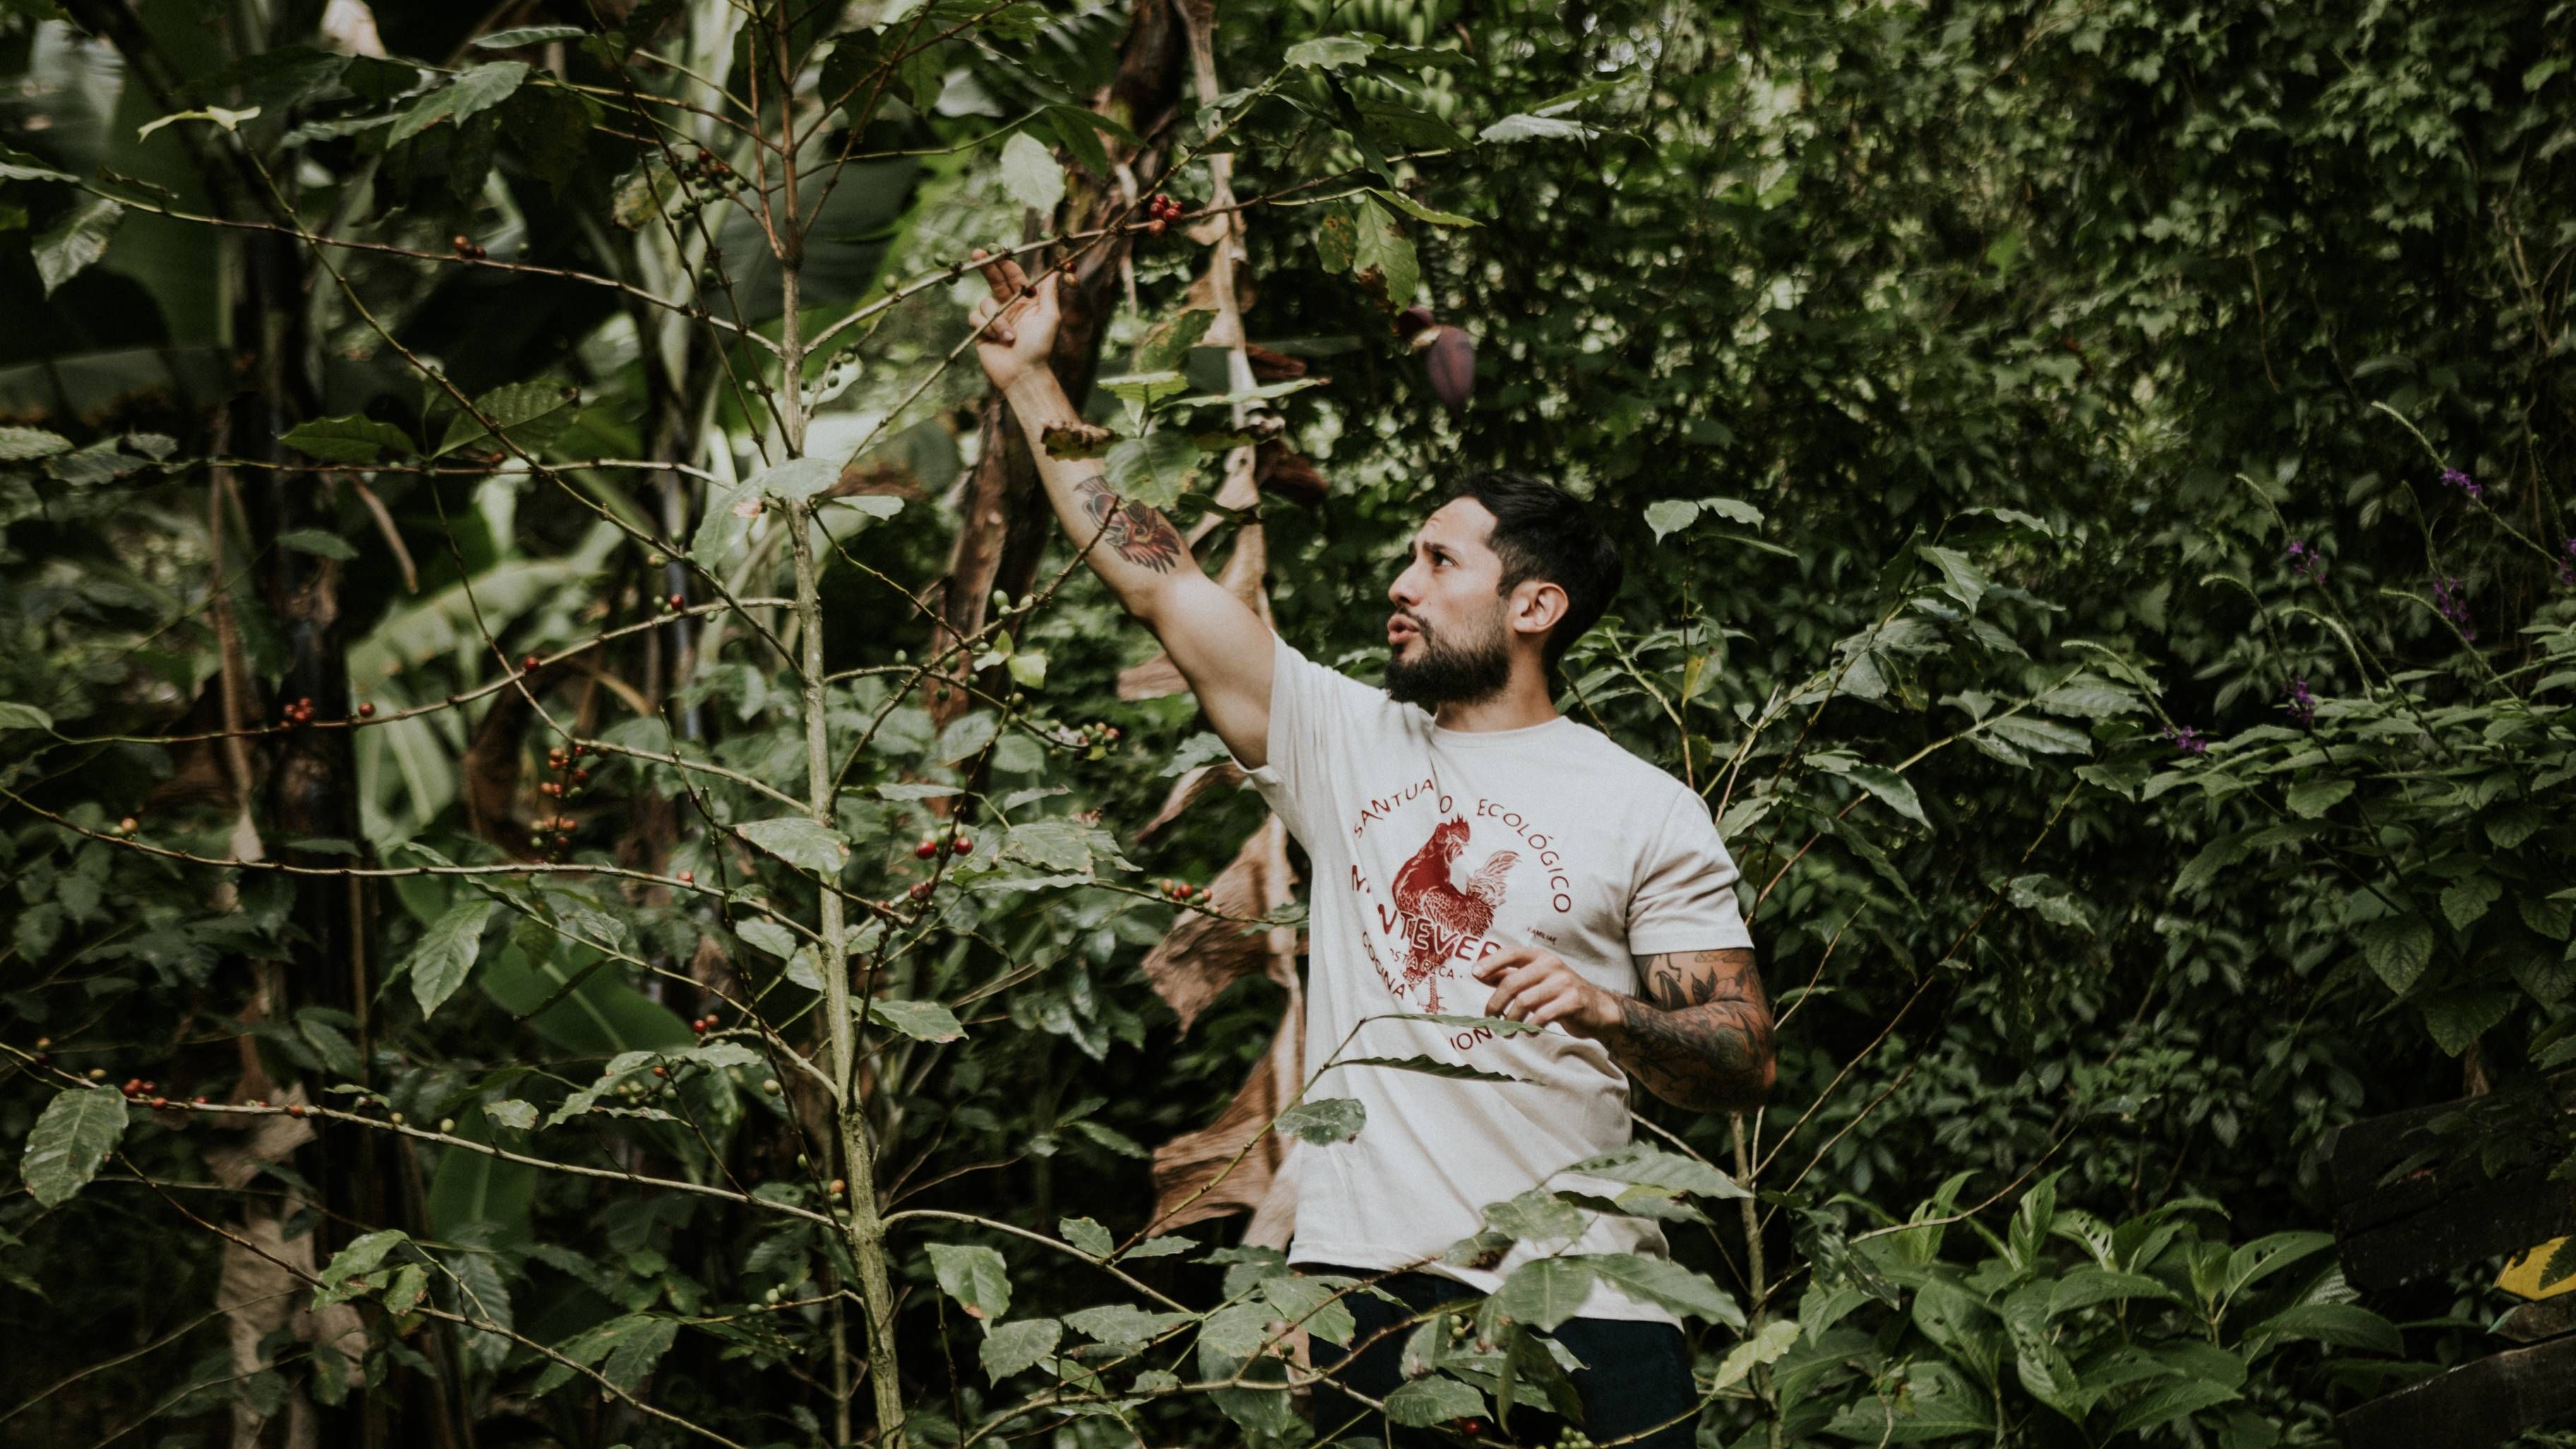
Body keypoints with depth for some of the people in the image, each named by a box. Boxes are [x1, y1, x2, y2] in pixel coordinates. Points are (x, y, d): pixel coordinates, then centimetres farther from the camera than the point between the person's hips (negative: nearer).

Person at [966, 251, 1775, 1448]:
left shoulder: (1645, 810, 2)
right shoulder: (1345, 740, 11)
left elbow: (1747, 1061, -1)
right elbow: (1155, 579, 10)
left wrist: (1607, 1012, -20)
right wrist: (1029, 381, 10)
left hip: (1580, 1296, -2)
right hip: (1365, 1275, 2)